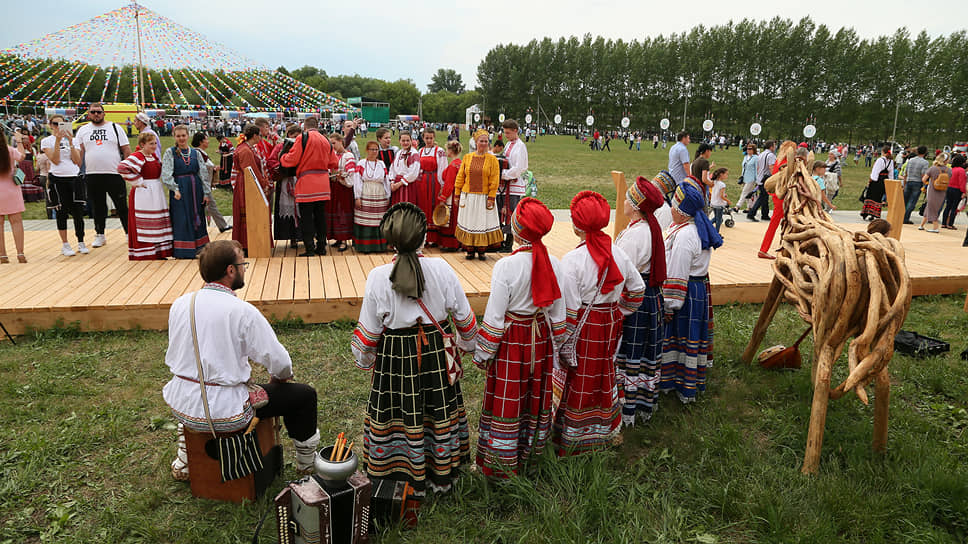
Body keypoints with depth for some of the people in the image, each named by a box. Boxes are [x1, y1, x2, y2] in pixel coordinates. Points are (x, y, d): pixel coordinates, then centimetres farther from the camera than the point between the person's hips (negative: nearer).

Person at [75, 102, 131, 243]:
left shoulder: (114, 127, 5)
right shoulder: (83, 130, 11)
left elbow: (126, 150, 4)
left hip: (114, 174, -2)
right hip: (92, 175, 2)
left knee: (122, 206, 1)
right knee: (98, 207, 9)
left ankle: (129, 233, 10)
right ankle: (100, 235, 18)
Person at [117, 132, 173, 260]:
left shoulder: (154, 155, 12)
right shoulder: (137, 156, -14)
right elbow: (122, 168, -28)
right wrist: (136, 181, -20)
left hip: (157, 192, 9)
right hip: (143, 194, -9)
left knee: (157, 223, 12)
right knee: (143, 224, -4)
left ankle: (158, 253, 19)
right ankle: (144, 254, 2)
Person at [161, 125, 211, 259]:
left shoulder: (196, 153, 9)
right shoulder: (170, 152, 1)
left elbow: (204, 173, 8)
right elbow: (166, 174, -8)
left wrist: (206, 192, 3)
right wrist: (175, 189, -20)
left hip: (195, 189, 3)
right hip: (179, 190, -3)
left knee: (197, 220, 9)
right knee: (182, 221, -2)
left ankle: (198, 249, 18)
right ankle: (182, 251, 5)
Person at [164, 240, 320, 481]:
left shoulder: (180, 304, -1)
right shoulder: (243, 311, -19)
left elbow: (175, 357, 13)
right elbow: (280, 364, -15)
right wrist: (279, 377, 10)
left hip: (180, 407, 7)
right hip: (225, 414, -7)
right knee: (304, 394, 9)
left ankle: (184, 462, 47)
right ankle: (306, 463, 30)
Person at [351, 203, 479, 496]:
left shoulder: (378, 277, -15)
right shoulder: (441, 269, -11)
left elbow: (369, 330, -5)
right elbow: (464, 317, -1)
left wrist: (364, 359, 13)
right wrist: (467, 343, 19)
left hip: (395, 356, -1)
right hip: (436, 351, 2)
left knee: (404, 414, 14)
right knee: (440, 411, 17)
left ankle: (413, 480, 28)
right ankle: (442, 476, 34)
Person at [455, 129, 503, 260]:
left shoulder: (492, 159, 0)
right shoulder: (467, 157, 6)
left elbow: (494, 181, -4)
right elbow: (460, 177, 9)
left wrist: (491, 198, -11)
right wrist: (457, 195, 5)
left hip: (484, 197, -2)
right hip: (468, 196, 2)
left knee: (483, 223, 2)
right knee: (468, 223, 5)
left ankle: (481, 250, 12)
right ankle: (469, 250, 14)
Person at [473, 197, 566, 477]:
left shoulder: (506, 266, -21)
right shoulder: (554, 264, -5)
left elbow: (494, 317, -16)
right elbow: (558, 314, 4)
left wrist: (482, 353, -5)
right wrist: (555, 347, 17)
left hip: (510, 341, -5)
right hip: (541, 339, 5)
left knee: (505, 399, 8)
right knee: (536, 395, 19)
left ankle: (501, 465, 22)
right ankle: (531, 452, 37)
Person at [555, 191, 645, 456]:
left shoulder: (573, 260, -22)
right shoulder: (617, 252, -4)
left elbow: (568, 309, -20)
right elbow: (637, 288, 8)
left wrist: (563, 344, -12)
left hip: (583, 326, -5)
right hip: (610, 323, 6)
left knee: (578, 379, 8)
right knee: (603, 374, 21)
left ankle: (571, 437, 22)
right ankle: (603, 429, 38)